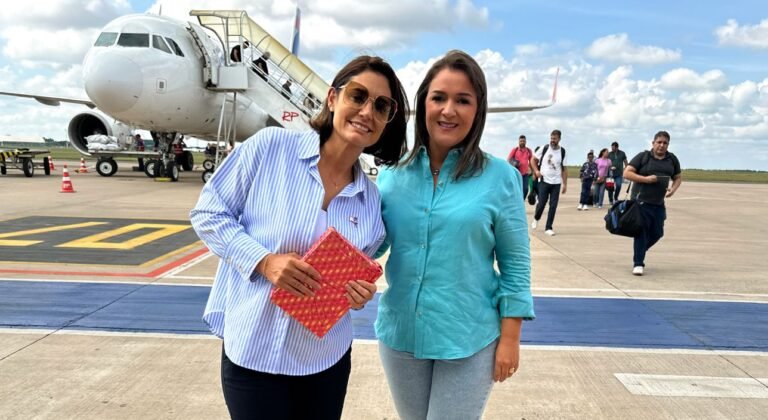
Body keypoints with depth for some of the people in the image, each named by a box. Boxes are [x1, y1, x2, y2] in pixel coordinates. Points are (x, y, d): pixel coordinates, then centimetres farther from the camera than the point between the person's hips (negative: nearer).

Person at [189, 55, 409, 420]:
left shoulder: (370, 199, 1)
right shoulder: (271, 145, -12)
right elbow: (207, 213, -7)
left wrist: (360, 293, -11)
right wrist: (263, 261, -20)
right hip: (253, 351, -4)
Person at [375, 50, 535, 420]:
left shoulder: (499, 176, -9)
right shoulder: (394, 172, -1)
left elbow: (516, 265, -5)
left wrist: (509, 338, -6)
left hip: (469, 340, -3)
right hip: (400, 333, 4)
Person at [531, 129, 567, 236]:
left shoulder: (562, 152, 3)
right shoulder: (544, 148, -1)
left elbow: (564, 169, 8)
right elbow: (533, 159, 8)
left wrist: (565, 184, 5)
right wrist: (536, 171, -8)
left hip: (556, 183, 1)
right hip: (544, 181, -1)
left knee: (553, 206, -1)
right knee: (541, 203, -3)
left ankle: (548, 228, 7)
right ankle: (536, 218, 28)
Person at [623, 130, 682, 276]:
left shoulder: (672, 159, 11)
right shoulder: (643, 156, -3)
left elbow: (678, 177, 19)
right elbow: (627, 173, -8)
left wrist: (673, 189, -2)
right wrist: (646, 179, -18)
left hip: (659, 204, 5)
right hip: (641, 202, -5)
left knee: (657, 233, 10)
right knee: (641, 232, -5)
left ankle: (639, 252, 36)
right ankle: (638, 264, 2)